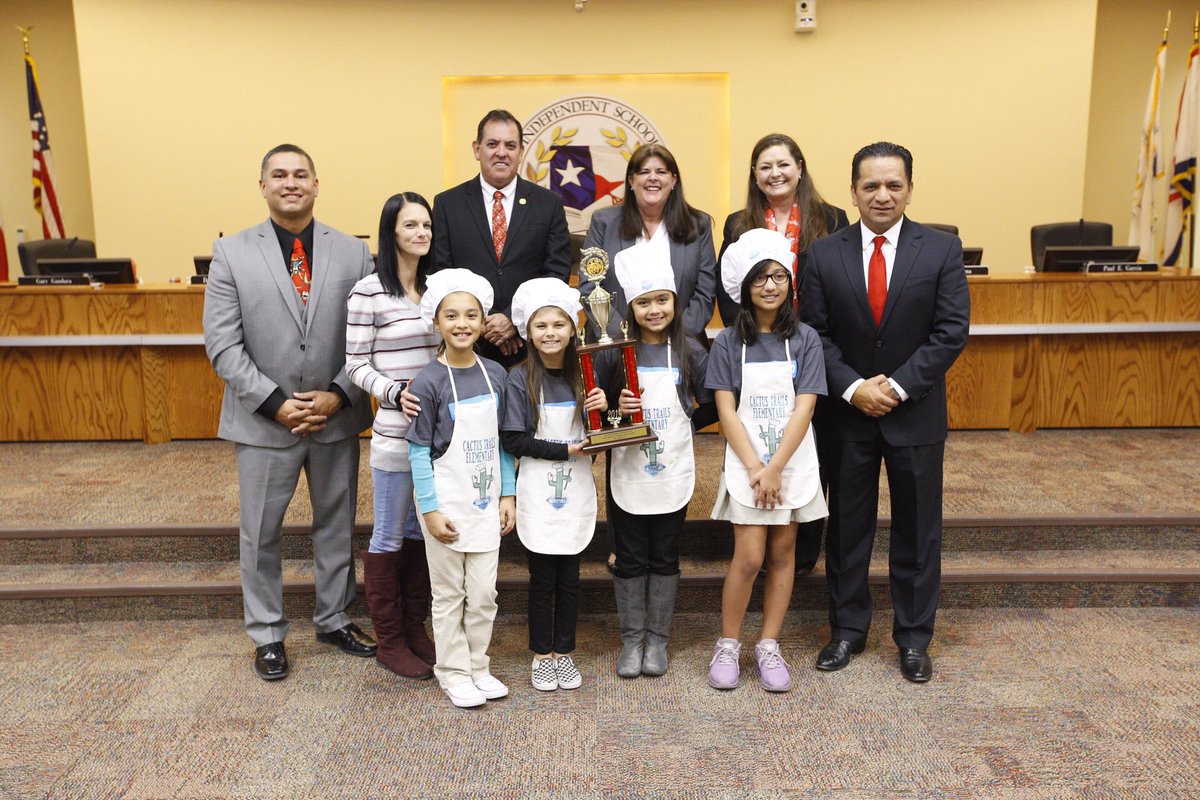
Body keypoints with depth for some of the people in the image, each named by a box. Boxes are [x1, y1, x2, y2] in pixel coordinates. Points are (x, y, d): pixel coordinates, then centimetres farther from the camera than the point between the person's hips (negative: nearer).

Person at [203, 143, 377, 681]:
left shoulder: (353, 252, 0)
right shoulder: (232, 253, -2)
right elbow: (223, 345, -7)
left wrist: (338, 396, -13)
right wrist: (275, 403, -15)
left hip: (337, 417, 2)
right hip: (263, 419, -1)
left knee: (337, 525, 15)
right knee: (260, 533, 10)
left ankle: (333, 619, 34)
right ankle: (267, 635, 28)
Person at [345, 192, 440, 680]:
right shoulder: (368, 291, -8)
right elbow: (357, 365, -7)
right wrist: (396, 393, -22)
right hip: (395, 431, -6)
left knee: (424, 531, 15)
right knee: (389, 538, 6)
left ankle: (415, 629, 30)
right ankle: (389, 642, 20)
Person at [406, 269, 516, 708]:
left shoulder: (495, 374, 1)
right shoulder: (429, 382, -12)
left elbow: (502, 440, 7)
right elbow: (418, 452, -9)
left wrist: (507, 494, 5)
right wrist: (430, 509, -12)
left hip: (486, 502, 4)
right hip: (447, 503, -4)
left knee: (484, 593, 11)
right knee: (450, 594, 9)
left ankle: (478, 667, 28)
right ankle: (453, 671, 24)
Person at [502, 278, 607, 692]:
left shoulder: (582, 376, 5)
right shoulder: (520, 379, -7)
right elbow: (513, 440, -11)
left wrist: (602, 410, -11)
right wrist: (565, 449, -16)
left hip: (576, 490, 3)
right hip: (538, 492, -3)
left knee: (569, 576, 11)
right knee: (542, 577, 7)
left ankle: (564, 652, 26)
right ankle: (542, 655, 23)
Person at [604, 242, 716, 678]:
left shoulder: (691, 353, -2)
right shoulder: (614, 353, -4)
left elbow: (711, 409, 4)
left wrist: (677, 425, -4)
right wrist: (616, 410, -18)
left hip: (673, 474, 1)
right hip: (626, 474, 0)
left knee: (664, 558, 12)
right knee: (630, 560, 10)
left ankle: (657, 639, 26)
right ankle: (631, 639, 24)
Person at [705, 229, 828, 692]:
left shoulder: (805, 339, 1)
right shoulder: (728, 342, 0)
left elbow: (804, 408, -6)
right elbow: (726, 411, -5)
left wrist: (774, 469, -14)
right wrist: (755, 467, -13)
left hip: (793, 464, 2)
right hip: (746, 464, -1)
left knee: (782, 554, 8)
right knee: (748, 558, -6)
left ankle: (769, 647, 20)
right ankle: (728, 646, 12)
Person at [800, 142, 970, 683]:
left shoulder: (942, 250, -3)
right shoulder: (824, 254, -1)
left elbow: (952, 331, -8)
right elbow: (815, 333, -3)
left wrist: (898, 385, -16)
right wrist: (853, 387, -14)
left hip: (916, 412, 0)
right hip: (847, 413, 1)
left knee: (917, 530, 10)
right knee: (847, 527, 11)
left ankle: (914, 637, 25)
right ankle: (847, 629, 27)